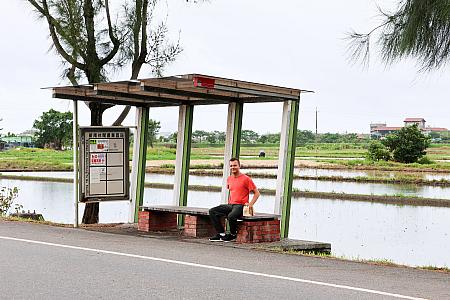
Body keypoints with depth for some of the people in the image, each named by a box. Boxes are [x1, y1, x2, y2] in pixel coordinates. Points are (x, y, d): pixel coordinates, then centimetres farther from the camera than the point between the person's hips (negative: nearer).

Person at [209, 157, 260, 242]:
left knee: (231, 216, -37)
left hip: (240, 206, -7)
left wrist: (251, 204, -15)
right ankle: (221, 234, -8)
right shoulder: (229, 179, 14)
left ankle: (233, 235, -8)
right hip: (230, 205, 7)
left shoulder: (246, 179, -6)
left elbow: (256, 193, -2)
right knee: (212, 211, -10)